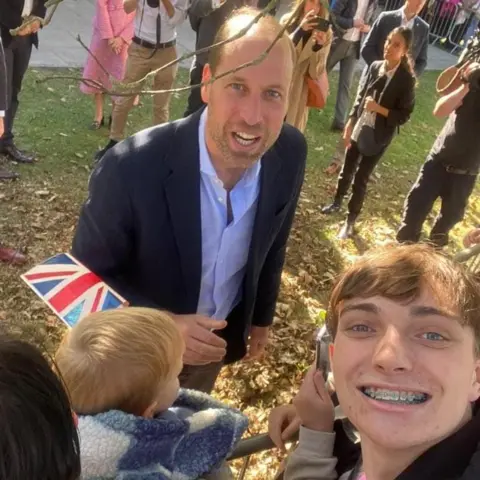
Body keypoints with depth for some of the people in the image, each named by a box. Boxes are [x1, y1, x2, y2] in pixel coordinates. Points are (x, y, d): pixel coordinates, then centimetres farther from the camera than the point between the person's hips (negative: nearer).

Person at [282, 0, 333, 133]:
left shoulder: (325, 33, -4)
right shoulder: (287, 21, -3)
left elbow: (315, 72, -10)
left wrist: (319, 46, -28)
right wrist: (300, 30, -29)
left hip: (298, 93, 0)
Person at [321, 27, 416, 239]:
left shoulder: (406, 79, -16)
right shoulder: (375, 66, -4)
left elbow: (403, 116, -12)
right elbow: (359, 96, 6)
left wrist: (379, 108, -23)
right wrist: (349, 125, 4)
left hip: (377, 138, -4)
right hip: (358, 131, 4)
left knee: (361, 179, 6)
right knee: (347, 170, 21)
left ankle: (350, 221, 22)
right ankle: (337, 202, 45)